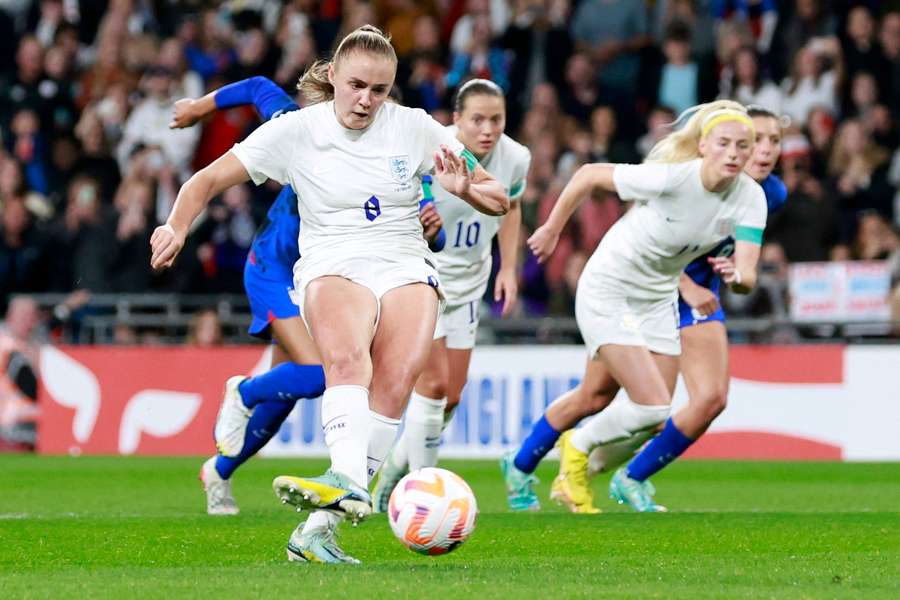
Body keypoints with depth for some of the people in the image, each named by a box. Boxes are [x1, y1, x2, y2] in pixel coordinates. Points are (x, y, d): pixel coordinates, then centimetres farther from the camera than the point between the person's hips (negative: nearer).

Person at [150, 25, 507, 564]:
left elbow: (498, 200, 9)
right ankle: (349, 483, -58)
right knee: (347, 357, -36)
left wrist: (465, 190, -14)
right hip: (332, 269, -1)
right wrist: (178, 227, -14)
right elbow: (210, 180, 5)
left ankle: (319, 528, -30)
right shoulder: (296, 130, 2)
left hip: (406, 268, 1)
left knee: (396, 381, -27)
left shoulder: (413, 127, 6)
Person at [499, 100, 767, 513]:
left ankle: (519, 467, 34)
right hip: (608, 290, -6)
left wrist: (736, 275, -44)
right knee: (652, 406, -15)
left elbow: (748, 276, -20)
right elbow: (588, 175, -16)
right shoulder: (670, 177, -29)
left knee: (595, 398, 12)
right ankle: (578, 448, 13)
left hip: (659, 299, 6)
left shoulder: (750, 197, -14)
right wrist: (551, 229, -4)